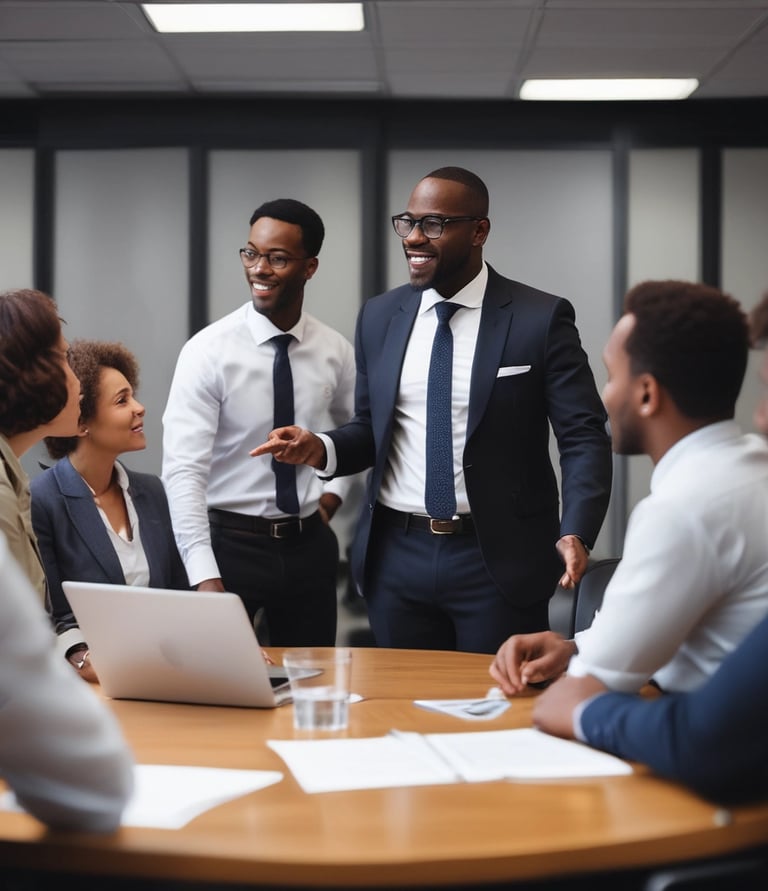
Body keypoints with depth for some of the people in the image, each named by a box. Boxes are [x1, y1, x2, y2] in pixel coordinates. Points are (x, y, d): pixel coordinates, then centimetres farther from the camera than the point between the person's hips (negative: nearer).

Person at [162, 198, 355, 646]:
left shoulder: (335, 351, 0)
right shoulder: (208, 350, -13)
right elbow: (183, 471, -20)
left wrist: (335, 491, 5)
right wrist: (205, 578, -28)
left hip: (310, 545, 4)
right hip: (231, 542, -3)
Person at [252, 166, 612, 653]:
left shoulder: (541, 318, -6)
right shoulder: (378, 317, 6)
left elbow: (584, 437, -8)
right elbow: (372, 430, 13)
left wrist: (577, 532, -22)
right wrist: (321, 448, -8)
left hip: (498, 558, -3)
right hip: (398, 556, 4)